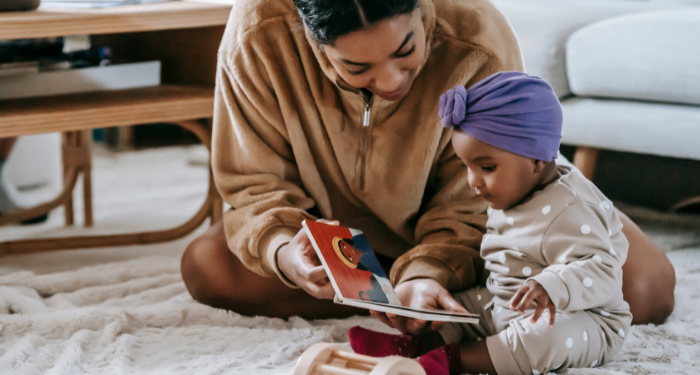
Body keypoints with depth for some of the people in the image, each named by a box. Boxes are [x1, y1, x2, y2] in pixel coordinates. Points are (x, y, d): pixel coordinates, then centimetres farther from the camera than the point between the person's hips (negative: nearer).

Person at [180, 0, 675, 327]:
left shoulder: (477, 40, -33)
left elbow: (469, 203, -23)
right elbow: (256, 185, -18)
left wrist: (429, 271, -44)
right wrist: (284, 251, -40)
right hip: (350, 240, 2)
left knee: (646, 288, -24)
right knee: (206, 265, -22)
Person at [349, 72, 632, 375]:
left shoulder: (568, 212, -25)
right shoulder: (508, 199, 7)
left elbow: (603, 271, -33)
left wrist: (551, 288, -51)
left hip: (581, 317, -10)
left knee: (553, 335, -38)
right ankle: (414, 345, -21)